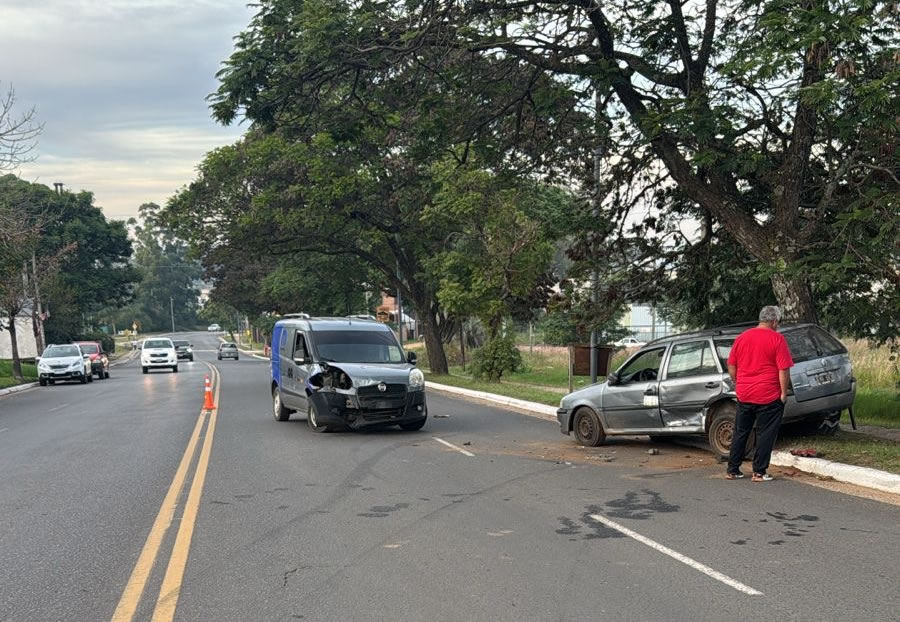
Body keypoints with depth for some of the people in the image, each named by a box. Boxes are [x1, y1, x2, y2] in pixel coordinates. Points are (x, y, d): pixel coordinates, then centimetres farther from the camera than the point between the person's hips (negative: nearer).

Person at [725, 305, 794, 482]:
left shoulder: (741, 337, 7)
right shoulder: (777, 338, -8)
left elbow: (731, 366, 10)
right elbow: (784, 369, -12)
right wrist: (784, 392, -5)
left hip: (744, 395, 5)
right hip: (769, 396, -5)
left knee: (740, 432, 12)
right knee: (765, 434, 4)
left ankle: (732, 470, 16)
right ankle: (759, 472, 6)